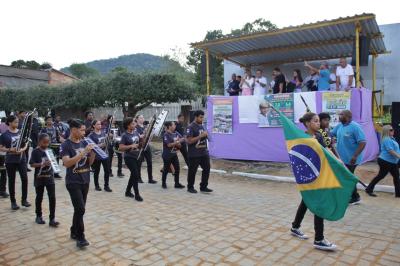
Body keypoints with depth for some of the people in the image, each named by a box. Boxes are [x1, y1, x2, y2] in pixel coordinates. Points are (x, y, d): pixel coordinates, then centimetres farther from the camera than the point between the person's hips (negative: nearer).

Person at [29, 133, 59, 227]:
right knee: (39, 197, 12)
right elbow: (32, 164, -14)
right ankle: (39, 216, 30)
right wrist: (42, 164, -27)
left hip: (49, 178, 3)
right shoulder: (35, 152, -9)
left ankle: (52, 219, 2)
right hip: (39, 178, -3)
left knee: (52, 198, -3)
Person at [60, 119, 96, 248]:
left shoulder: (84, 143, 5)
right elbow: (67, 163, -25)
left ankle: (74, 232, 30)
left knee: (79, 209, 13)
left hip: (85, 180, 6)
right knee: (80, 209, -11)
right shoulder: (66, 145, -12)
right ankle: (80, 237, 1)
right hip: (73, 182, -6)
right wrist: (83, 152, -28)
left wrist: (93, 152, -10)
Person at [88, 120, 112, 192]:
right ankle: (96, 185, 24)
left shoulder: (103, 133, 7)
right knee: (96, 171, 8)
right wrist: (100, 145, -24)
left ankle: (106, 186, 12)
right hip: (96, 155, -4)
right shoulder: (91, 135, -8)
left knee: (107, 170, 2)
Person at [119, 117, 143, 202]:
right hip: (129, 157, -7)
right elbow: (121, 148, -18)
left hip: (136, 157, 7)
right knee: (136, 175, -9)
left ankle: (128, 191, 31)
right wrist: (131, 146, -26)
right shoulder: (125, 135, -14)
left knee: (134, 175, 14)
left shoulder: (136, 132, 5)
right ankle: (137, 195, 2)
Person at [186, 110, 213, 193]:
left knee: (206, 168, 6)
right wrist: (201, 136, -22)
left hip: (204, 152, 7)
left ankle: (203, 187, 18)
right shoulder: (190, 127, -12)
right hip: (194, 154, -7)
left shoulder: (202, 126, 12)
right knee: (192, 171, 4)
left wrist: (206, 135, 6)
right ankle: (190, 187, 20)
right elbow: (189, 141, -20)